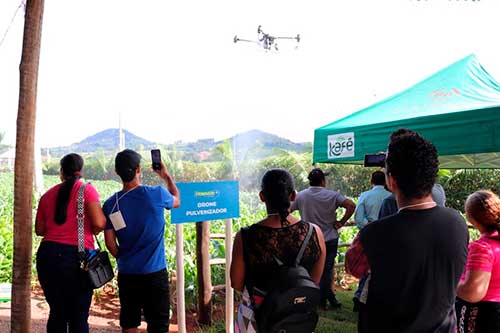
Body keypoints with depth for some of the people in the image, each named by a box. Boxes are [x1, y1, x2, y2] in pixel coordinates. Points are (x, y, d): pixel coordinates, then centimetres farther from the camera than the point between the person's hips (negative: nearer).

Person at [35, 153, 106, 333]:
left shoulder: (48, 194, 10)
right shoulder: (86, 190, -3)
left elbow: (39, 229, 14)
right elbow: (99, 223, -13)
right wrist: (93, 230, 8)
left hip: (47, 255, 4)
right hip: (75, 256, -4)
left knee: (57, 312, 16)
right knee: (78, 315, 6)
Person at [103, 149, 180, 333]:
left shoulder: (110, 204, -3)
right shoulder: (156, 194, -12)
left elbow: (110, 243, 2)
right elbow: (177, 201, 11)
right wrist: (167, 176, 23)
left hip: (126, 273, 4)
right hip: (154, 272, -3)